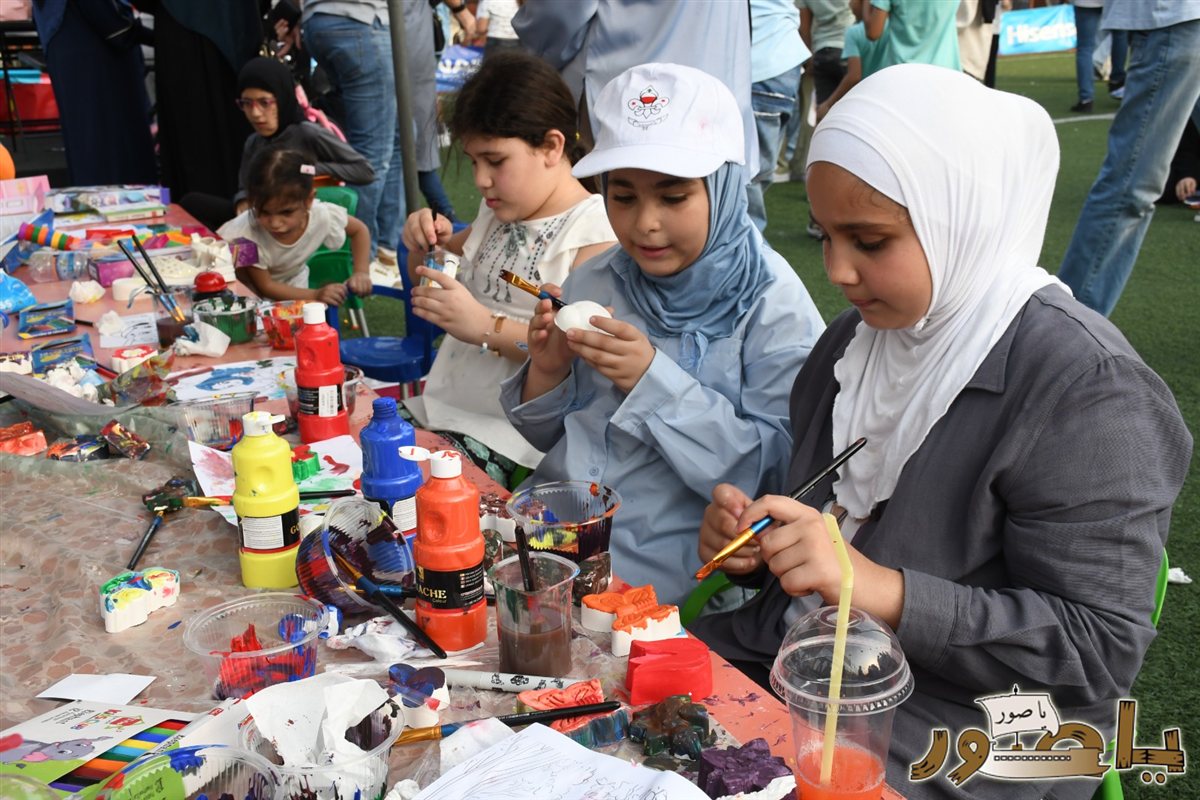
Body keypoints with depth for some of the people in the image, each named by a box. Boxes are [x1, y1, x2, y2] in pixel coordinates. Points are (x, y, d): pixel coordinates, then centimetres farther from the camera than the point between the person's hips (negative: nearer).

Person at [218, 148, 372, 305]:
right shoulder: (248, 234, -39)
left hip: (290, 282, 3)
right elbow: (265, 286, -26)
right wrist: (316, 296, -34)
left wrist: (361, 273, -23)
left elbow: (359, 229, -10)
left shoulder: (321, 215, -31)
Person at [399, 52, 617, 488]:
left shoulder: (595, 229, -10)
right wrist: (426, 246, 4)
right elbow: (431, 289, 27)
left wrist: (487, 326, -27)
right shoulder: (498, 213, 15)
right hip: (438, 405, 8)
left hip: (506, 435, -7)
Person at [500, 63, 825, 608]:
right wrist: (546, 372, -8)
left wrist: (653, 380, -21)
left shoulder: (774, 307, -7)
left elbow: (775, 471, -14)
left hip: (661, 562, -5)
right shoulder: (591, 285, 7)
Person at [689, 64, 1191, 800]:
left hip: (953, 736, -6)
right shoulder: (858, 336, 5)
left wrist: (882, 589, -28)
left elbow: (1100, 650, -19)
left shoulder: (1083, 387, -19)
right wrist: (756, 543, -6)